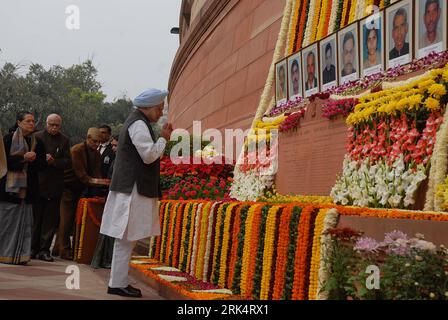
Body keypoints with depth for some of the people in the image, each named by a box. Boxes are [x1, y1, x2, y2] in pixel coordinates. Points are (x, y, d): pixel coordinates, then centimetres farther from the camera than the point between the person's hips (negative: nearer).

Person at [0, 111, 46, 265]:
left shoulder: (37, 142, 11)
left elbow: (42, 164, 8)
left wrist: (33, 159, -12)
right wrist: (23, 158, -16)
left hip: (28, 187, 4)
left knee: (24, 222, 1)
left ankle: (20, 255, 5)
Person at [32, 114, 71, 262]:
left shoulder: (64, 140, 9)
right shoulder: (37, 137, 5)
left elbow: (67, 161, 3)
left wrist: (54, 162, -14)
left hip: (55, 185, 1)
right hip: (37, 183, -1)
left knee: (51, 219, 1)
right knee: (35, 218, 2)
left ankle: (44, 250, 7)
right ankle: (33, 248, 10)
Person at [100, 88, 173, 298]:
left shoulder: (137, 122, 20)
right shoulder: (139, 124, -13)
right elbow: (149, 155, -20)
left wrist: (162, 138, 12)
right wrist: (163, 139, -9)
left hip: (130, 188, 11)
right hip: (133, 190, -11)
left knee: (126, 239, 12)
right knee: (126, 239, -7)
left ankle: (119, 282, 18)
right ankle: (118, 284, -2)